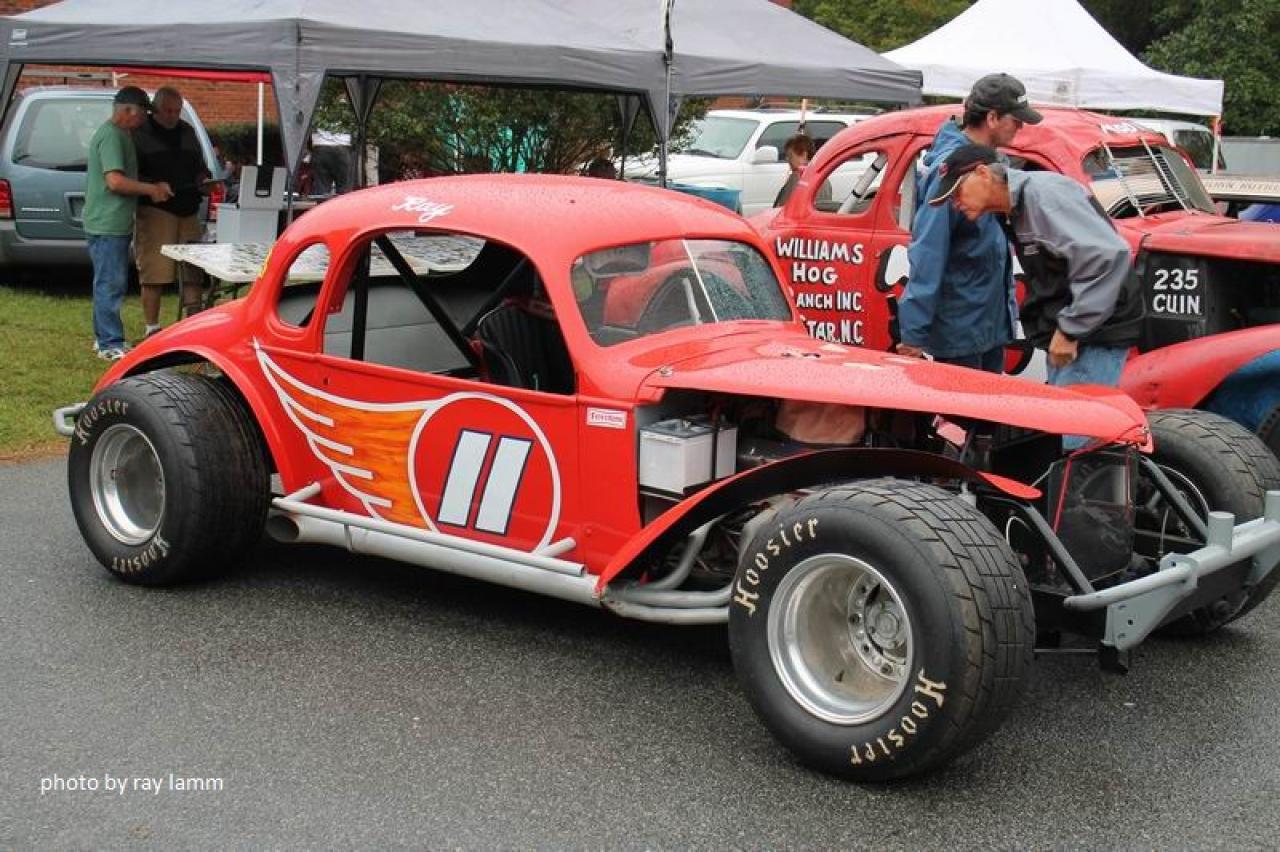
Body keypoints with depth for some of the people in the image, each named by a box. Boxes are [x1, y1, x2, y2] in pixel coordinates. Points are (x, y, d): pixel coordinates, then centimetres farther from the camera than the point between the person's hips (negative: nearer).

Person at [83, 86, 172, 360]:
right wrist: (152, 189, -14)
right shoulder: (111, 135, -16)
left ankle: (104, 339, 23)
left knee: (108, 283, 15)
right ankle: (111, 345, -4)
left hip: (114, 224, 11)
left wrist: (151, 188, 13)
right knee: (110, 284, -7)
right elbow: (115, 181, -24)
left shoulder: (118, 134, 17)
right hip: (107, 224, -11)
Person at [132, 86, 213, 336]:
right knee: (154, 272, -4)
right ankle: (152, 329, 4)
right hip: (155, 210, -5)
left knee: (194, 272, 1)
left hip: (188, 211, 5)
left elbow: (200, 166, 28)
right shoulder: (139, 134, 0)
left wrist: (203, 180, 6)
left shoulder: (187, 132, 18)